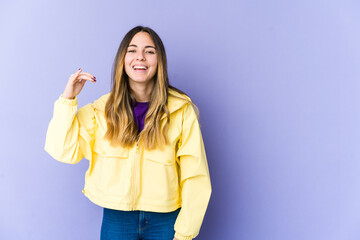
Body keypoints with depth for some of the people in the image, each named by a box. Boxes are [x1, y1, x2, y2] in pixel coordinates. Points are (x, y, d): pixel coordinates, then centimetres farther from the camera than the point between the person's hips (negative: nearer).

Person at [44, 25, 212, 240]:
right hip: (116, 219, 2)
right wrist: (68, 99, -10)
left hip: (165, 220, -1)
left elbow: (195, 176, -8)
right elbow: (64, 151, -7)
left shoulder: (182, 110, -8)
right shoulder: (102, 109, -1)